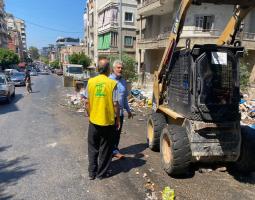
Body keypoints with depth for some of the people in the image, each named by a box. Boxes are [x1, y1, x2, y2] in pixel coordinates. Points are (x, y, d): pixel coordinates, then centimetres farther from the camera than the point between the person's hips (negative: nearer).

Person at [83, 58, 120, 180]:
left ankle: (92, 173, 26)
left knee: (93, 148, 18)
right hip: (108, 121, -2)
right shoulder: (112, 83, -12)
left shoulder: (91, 82, -4)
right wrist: (118, 119, 1)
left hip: (94, 121, 3)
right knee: (105, 149, 14)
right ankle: (101, 173, 25)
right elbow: (115, 104, -12)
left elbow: (86, 102, -1)